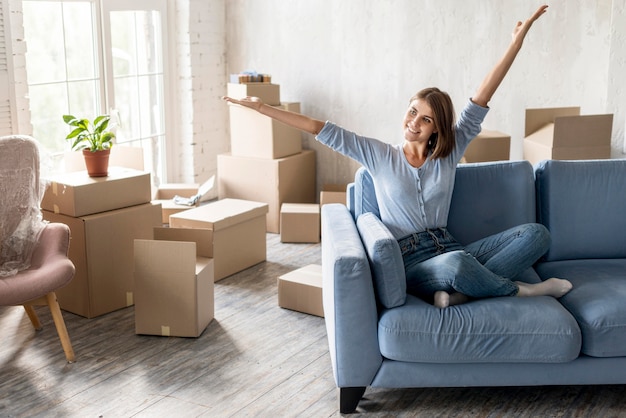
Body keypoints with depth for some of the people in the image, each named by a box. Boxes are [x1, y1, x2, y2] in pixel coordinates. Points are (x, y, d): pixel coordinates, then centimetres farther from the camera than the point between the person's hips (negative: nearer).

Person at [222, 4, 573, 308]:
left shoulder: (449, 153, 9)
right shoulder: (379, 155, 5)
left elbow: (481, 100, 4)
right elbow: (324, 130, 2)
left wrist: (519, 39, 0)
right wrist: (263, 108, 0)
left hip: (449, 249, 4)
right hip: (410, 261, -4)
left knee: (536, 234, -14)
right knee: (456, 264, -41)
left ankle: (458, 293, -27)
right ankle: (520, 290, -11)